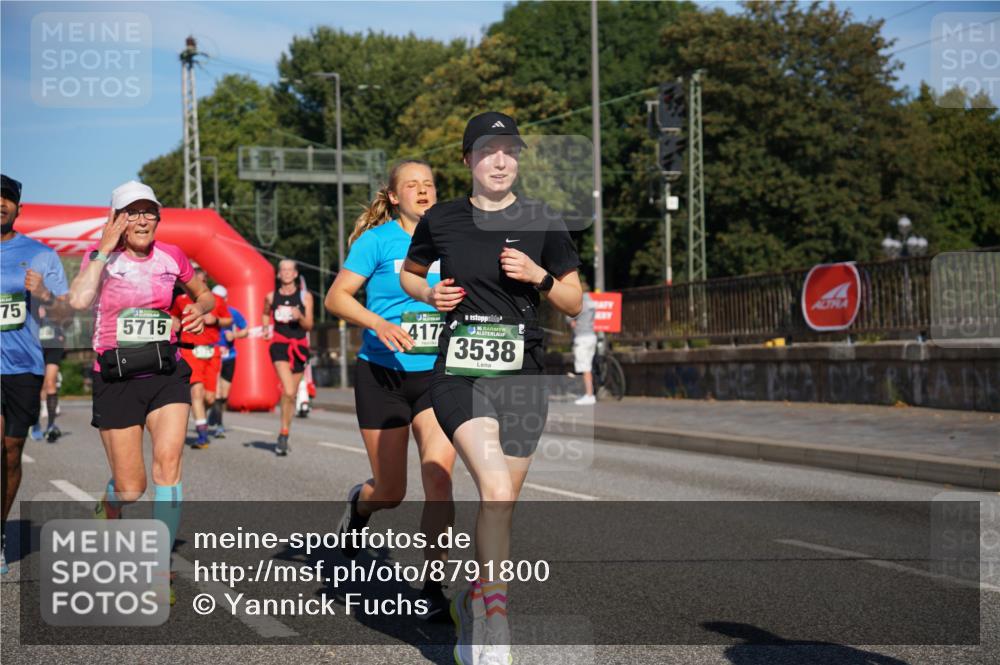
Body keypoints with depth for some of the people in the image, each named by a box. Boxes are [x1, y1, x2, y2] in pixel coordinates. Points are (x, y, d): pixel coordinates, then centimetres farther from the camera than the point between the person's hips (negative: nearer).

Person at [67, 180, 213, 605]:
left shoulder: (171, 257, 4)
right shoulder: (100, 255, -3)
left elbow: (204, 294, 22)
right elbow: (78, 300, -23)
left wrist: (200, 307, -1)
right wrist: (105, 249, -19)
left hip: (166, 373, 2)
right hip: (115, 378, -2)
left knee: (168, 463, -18)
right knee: (130, 488, 2)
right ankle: (106, 510, 40)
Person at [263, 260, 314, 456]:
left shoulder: (305, 296, 3)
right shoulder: (271, 297, 5)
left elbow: (309, 325, 2)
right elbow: (265, 314, 25)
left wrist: (299, 317, -18)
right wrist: (266, 328, 6)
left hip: (300, 346, 2)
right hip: (279, 345, -2)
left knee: (292, 394, 9)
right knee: (288, 391, -20)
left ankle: (284, 436, 24)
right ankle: (283, 435, -10)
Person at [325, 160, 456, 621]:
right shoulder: (378, 240, -4)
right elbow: (336, 297, -8)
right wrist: (380, 324, -23)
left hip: (437, 375, 2)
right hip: (383, 375, -2)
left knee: (438, 475, -18)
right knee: (391, 492, 5)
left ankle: (432, 588, -8)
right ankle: (359, 504, 44)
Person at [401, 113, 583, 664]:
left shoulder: (543, 222, 3)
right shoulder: (442, 219, 4)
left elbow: (574, 304, 9)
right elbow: (407, 272, 22)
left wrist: (539, 276, -10)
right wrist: (429, 294, 1)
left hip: (521, 375, 2)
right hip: (458, 372, -2)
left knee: (501, 505, 8)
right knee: (496, 490, -22)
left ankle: (474, 601, 32)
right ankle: (495, 618, -16)